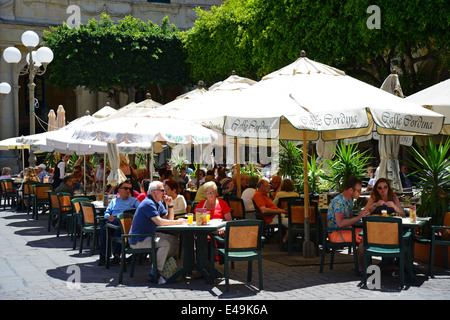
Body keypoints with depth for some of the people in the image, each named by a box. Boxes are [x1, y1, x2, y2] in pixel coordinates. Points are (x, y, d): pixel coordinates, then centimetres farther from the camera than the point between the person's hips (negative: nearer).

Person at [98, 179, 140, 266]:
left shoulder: (134, 200, 23)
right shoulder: (114, 201, 32)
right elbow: (107, 212, 23)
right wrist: (108, 216, 0)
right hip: (112, 221, 3)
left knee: (118, 230, -37)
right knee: (103, 229, -29)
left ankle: (117, 255, -31)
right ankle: (102, 254, -25)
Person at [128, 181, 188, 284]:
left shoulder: (158, 204, 12)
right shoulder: (148, 203, -20)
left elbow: (168, 219, 12)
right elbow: (159, 221, -29)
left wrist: (170, 205, -3)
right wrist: (178, 222, -22)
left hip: (149, 236, 10)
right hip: (138, 241, -10)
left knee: (174, 239, 5)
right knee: (165, 243, -27)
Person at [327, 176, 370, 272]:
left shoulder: (350, 200, 12)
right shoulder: (338, 201, -20)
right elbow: (340, 223, -28)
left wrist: (362, 215, -2)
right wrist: (358, 217, -27)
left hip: (345, 229, 10)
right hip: (335, 233, -10)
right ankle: (359, 266, -12)